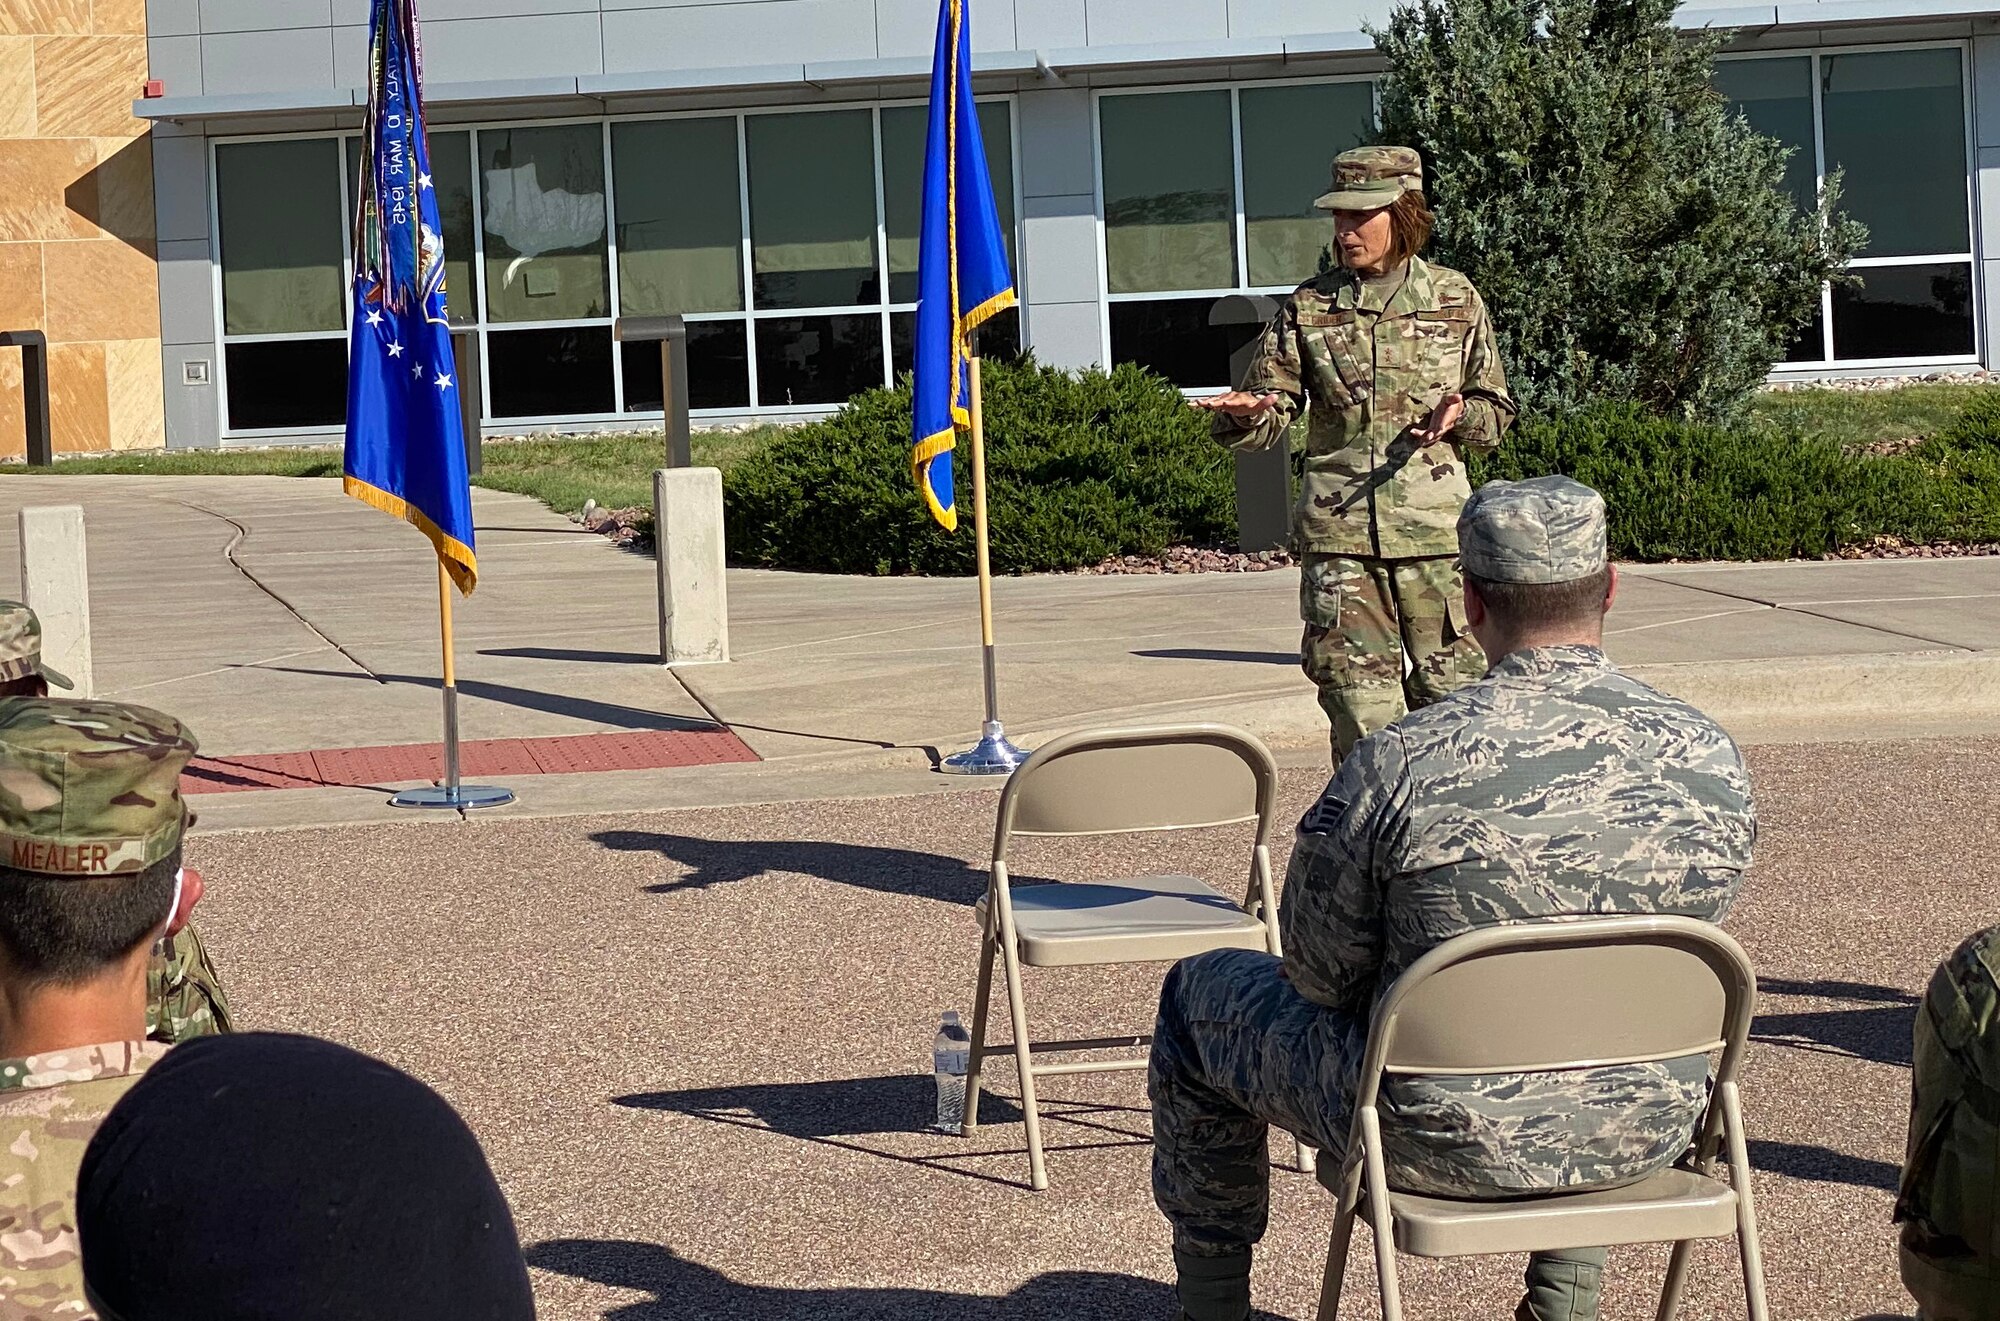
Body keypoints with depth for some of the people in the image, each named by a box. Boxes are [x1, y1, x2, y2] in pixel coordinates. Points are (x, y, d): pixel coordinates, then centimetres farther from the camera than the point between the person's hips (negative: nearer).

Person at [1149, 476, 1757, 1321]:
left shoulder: (1403, 762, -22)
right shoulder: (1709, 757, -9)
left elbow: (1317, 971, -9)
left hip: (1449, 1141, -4)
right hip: (1647, 1136, 4)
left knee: (1199, 994, 21)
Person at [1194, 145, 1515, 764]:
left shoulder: (1456, 300, 8)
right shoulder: (1309, 307, 8)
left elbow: (1496, 411, 13)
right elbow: (1272, 414, 5)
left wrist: (1461, 414, -9)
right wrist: (1246, 414, -18)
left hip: (1434, 527, 0)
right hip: (1339, 532, 0)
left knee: (1451, 690, 0)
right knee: (1361, 700, -1)